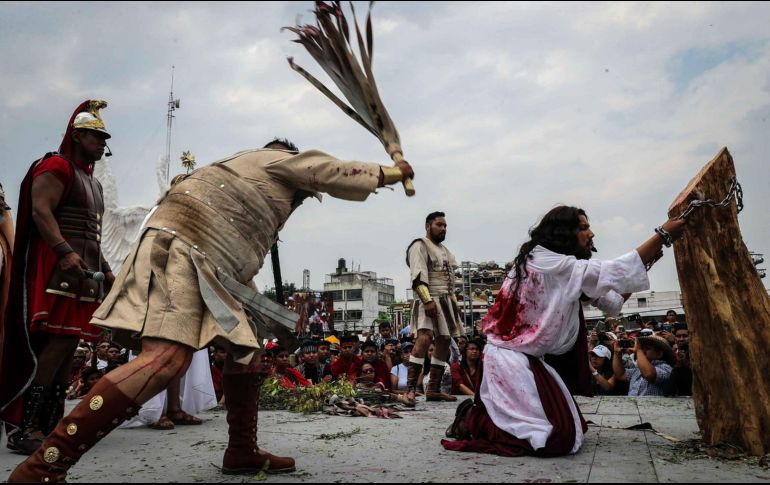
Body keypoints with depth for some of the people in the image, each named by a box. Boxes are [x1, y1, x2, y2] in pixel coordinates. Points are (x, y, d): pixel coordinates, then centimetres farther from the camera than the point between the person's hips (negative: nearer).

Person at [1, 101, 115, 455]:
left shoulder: (92, 182, 26)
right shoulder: (56, 167, -2)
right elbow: (40, 212, -16)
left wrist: (106, 270, 22)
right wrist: (65, 252, -29)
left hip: (84, 271, 9)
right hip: (58, 267, -9)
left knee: (68, 344, 5)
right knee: (58, 342, -17)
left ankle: (50, 424, 8)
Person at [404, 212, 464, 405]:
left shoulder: (444, 250, 24)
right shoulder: (419, 246, -4)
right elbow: (418, 276, -16)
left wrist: (454, 302, 18)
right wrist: (428, 300, -26)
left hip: (446, 301, 9)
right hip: (428, 300, -9)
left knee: (444, 341, 7)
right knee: (425, 336, -25)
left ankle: (433, 389, 13)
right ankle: (411, 389, -27)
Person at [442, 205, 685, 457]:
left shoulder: (562, 272, 14)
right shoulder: (549, 262, -15)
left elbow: (612, 301, 13)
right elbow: (612, 272, -16)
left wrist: (646, 261, 8)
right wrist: (663, 234, -12)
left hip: (526, 358, 10)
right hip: (512, 359, -10)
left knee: (567, 425, 16)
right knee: (559, 438, -12)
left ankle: (481, 413, 16)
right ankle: (474, 421, -1)